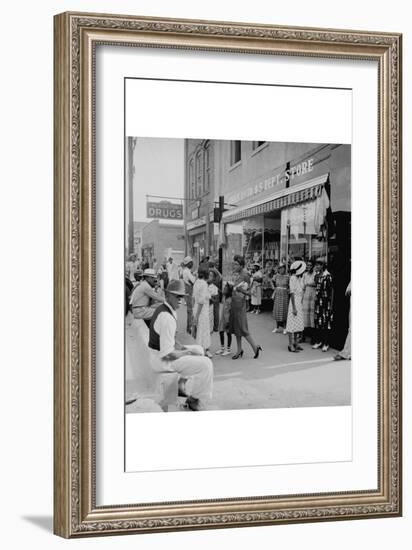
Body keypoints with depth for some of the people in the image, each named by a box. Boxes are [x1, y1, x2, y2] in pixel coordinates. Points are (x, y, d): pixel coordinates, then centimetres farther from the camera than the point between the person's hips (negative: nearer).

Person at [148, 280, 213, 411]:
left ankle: (182, 386, 26)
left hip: (161, 353, 10)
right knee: (206, 364, -11)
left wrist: (181, 347, 5)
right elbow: (168, 354, -28)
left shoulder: (163, 309, 4)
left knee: (198, 350, 25)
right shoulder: (167, 318, -29)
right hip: (163, 361, -10)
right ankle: (197, 403, 4)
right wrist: (188, 353, -13)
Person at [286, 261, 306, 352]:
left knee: (298, 323, 13)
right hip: (294, 301, -9)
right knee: (292, 324, -5)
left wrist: (301, 305, 13)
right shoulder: (293, 278, -14)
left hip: (299, 302, 9)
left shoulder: (299, 278, 11)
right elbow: (292, 293, -16)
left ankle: (295, 343, 21)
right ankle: (291, 345, -2)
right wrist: (294, 308, -18)